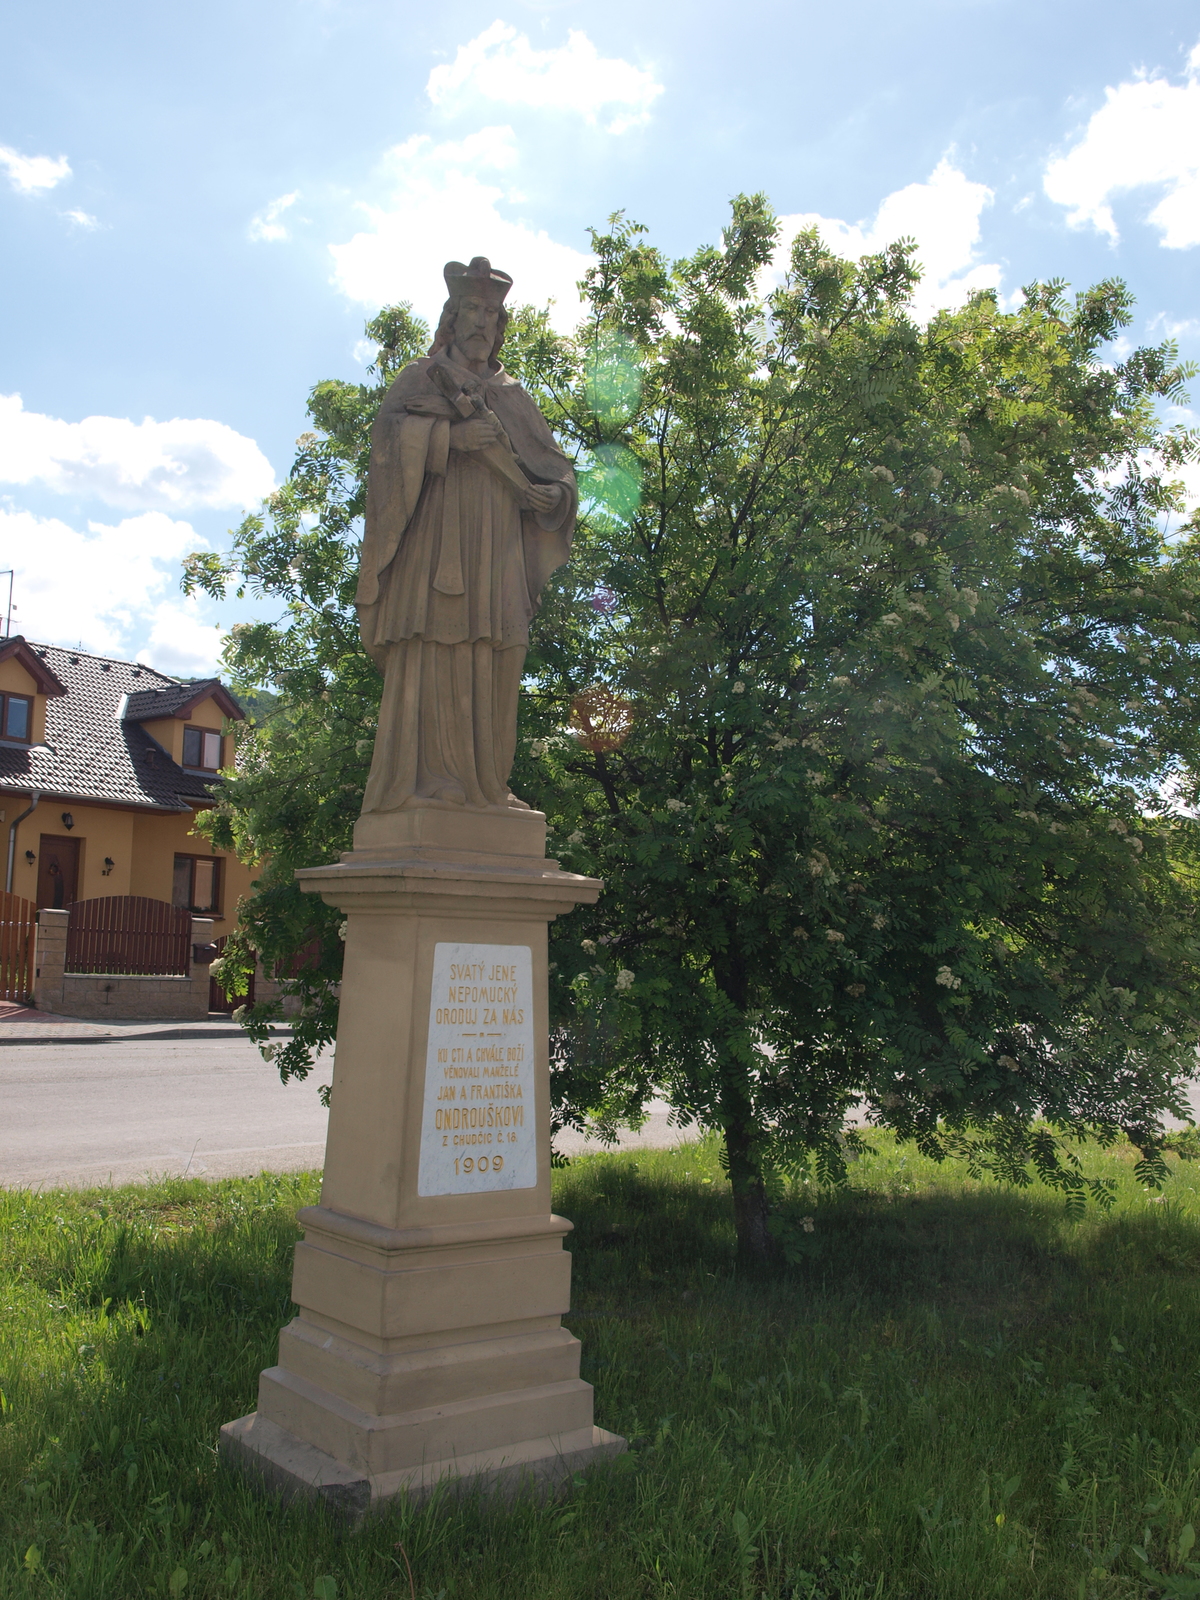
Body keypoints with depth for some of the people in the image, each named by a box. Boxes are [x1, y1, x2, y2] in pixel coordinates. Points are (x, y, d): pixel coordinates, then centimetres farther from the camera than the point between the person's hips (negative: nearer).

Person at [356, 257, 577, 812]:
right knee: (429, 656, -13)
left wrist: (552, 495, -5)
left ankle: (484, 782, -3)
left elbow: (554, 464, 17)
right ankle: (420, 778, -16)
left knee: (491, 665, -4)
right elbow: (388, 430, -4)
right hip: (435, 532, -3)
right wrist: (450, 435, -18)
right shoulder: (420, 378, 16)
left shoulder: (511, 395, 25)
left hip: (497, 543, 4)